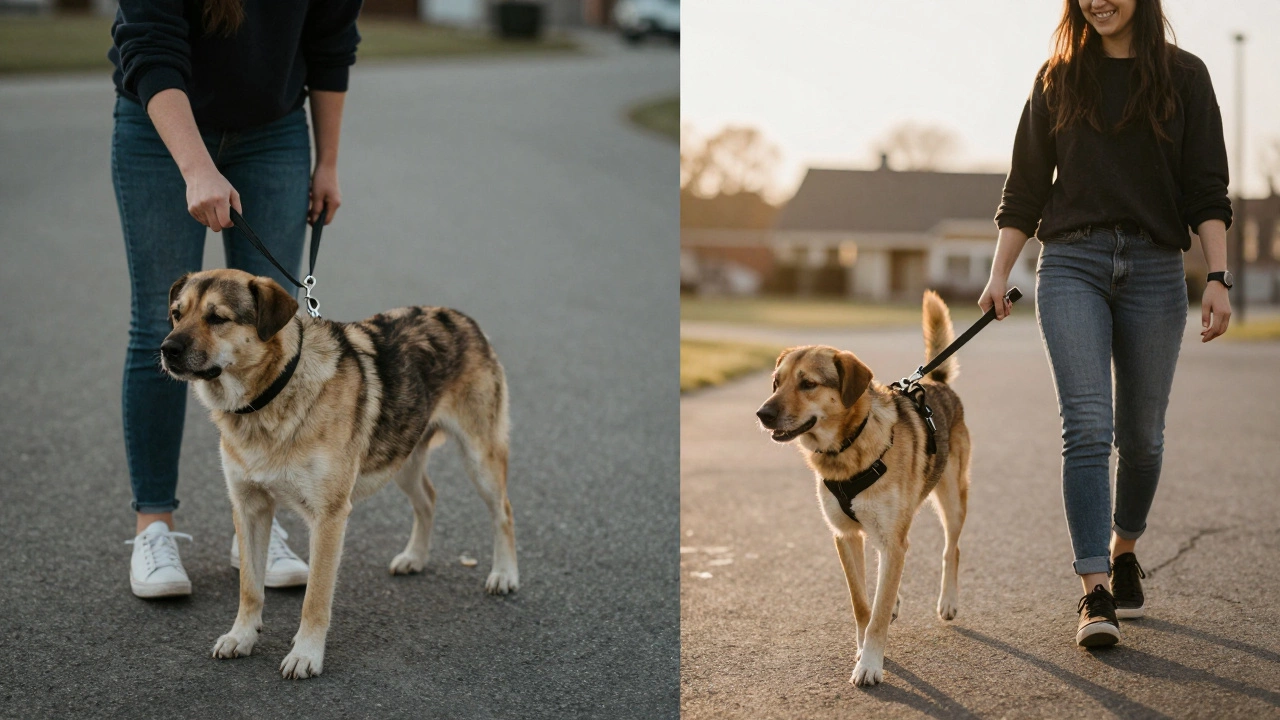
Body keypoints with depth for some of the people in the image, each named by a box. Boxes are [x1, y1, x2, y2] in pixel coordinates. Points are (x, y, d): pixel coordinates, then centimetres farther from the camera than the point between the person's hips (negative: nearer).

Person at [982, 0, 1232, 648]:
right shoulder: (1058, 79, 10)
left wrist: (1218, 278, -8)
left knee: (1141, 434, 8)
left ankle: (1123, 549, 33)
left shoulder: (1184, 77, 6)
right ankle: (1095, 593, -14)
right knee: (1087, 426, -12)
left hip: (1155, 270, 0)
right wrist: (999, 275, 4)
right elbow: (1025, 187, 11)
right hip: (1072, 265, 0)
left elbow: (1207, 188, 2)